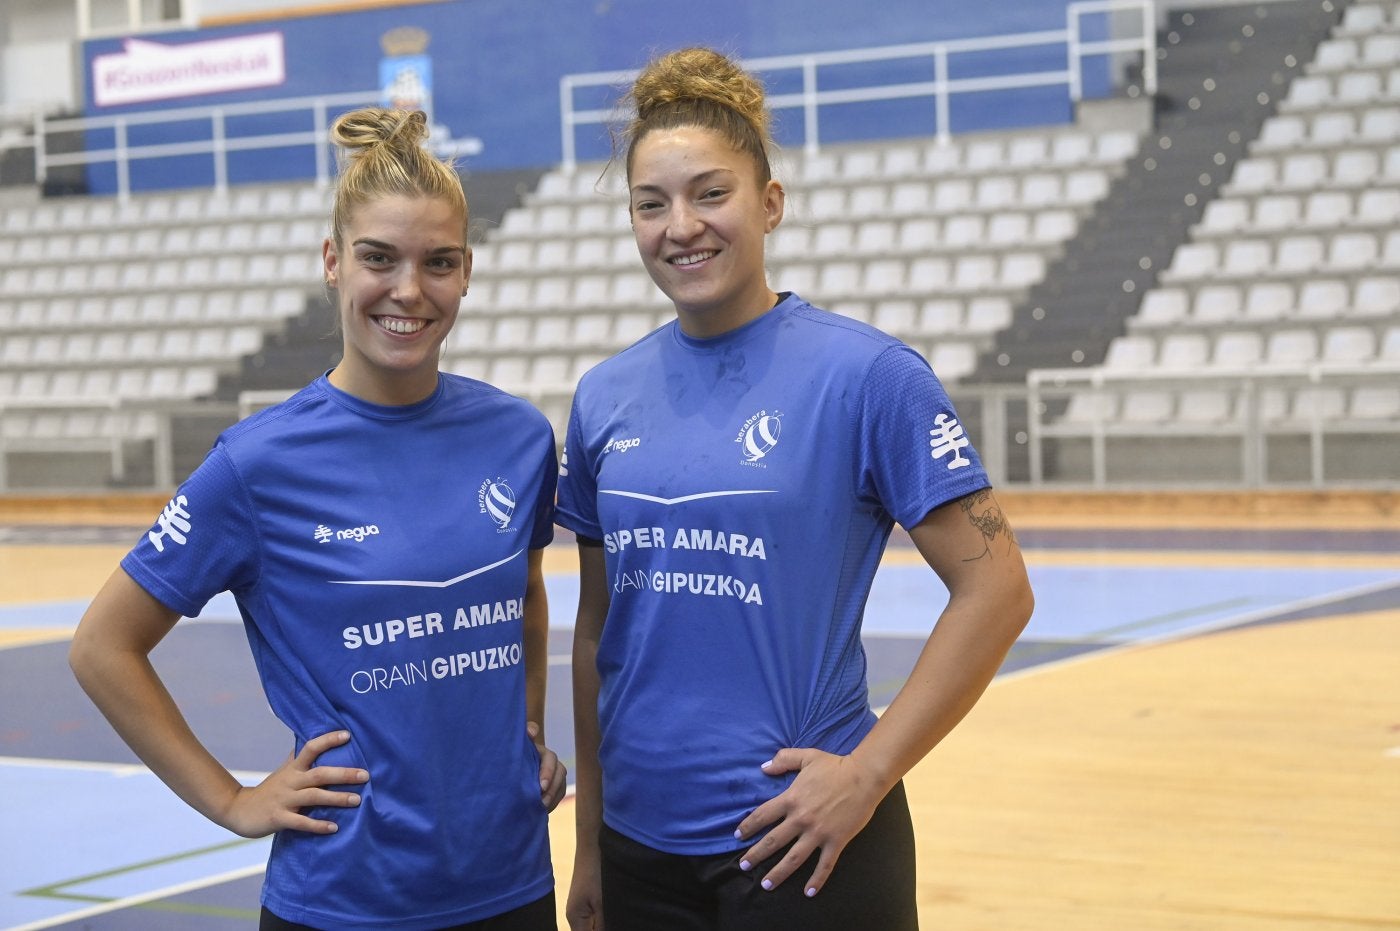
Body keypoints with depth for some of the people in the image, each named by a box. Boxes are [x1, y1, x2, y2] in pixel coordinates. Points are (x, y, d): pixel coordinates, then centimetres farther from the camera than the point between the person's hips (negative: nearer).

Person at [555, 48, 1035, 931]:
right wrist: (590, 847, 11)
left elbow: (995, 590, -10)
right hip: (642, 846, 4)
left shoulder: (866, 374, -9)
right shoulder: (606, 396, 4)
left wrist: (868, 772, -14)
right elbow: (598, 630, 10)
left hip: (798, 843, -4)